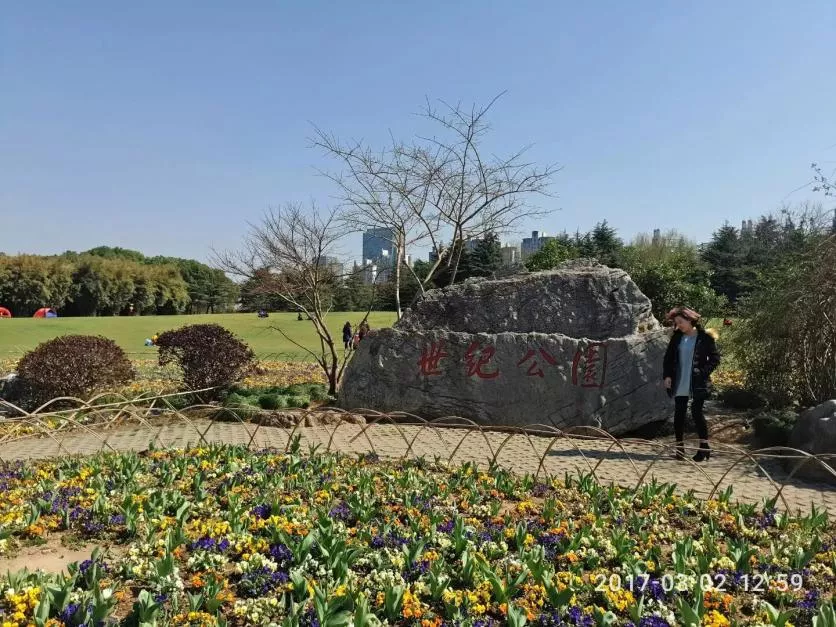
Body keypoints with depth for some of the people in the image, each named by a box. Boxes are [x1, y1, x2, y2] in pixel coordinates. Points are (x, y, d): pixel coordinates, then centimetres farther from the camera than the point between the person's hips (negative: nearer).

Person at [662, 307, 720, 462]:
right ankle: (679, 448, 15)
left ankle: (705, 447, 7)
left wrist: (703, 373, -12)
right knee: (679, 414, 5)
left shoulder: (705, 337, -5)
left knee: (697, 413, -6)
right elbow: (669, 357, 13)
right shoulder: (677, 337, 8)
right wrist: (667, 375, 3)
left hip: (697, 384, -4)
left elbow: (715, 358, -3)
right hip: (679, 383, 5)